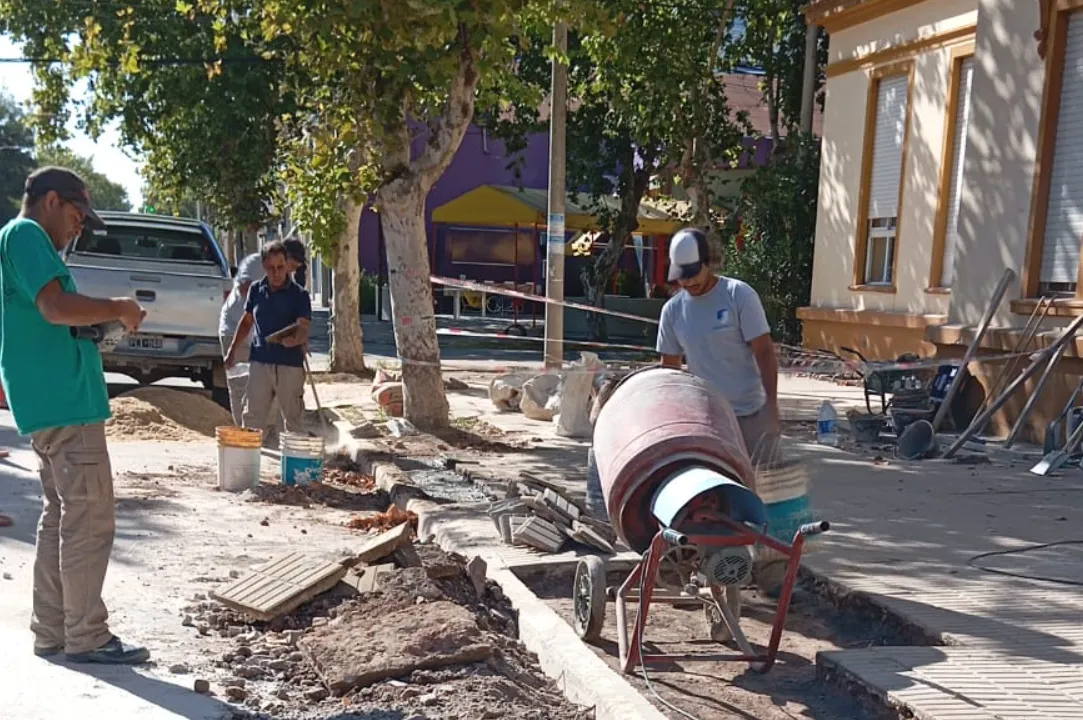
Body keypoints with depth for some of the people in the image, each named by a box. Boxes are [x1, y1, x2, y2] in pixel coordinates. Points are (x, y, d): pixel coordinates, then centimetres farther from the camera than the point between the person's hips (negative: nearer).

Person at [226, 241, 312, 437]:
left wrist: (294, 339, -36)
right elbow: (247, 321, 20)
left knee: (294, 420, 5)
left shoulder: (299, 295, -6)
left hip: (290, 364, -3)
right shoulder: (256, 289, 7)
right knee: (251, 419, 6)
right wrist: (233, 349, 16)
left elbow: (303, 330, -14)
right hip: (260, 362, 4)